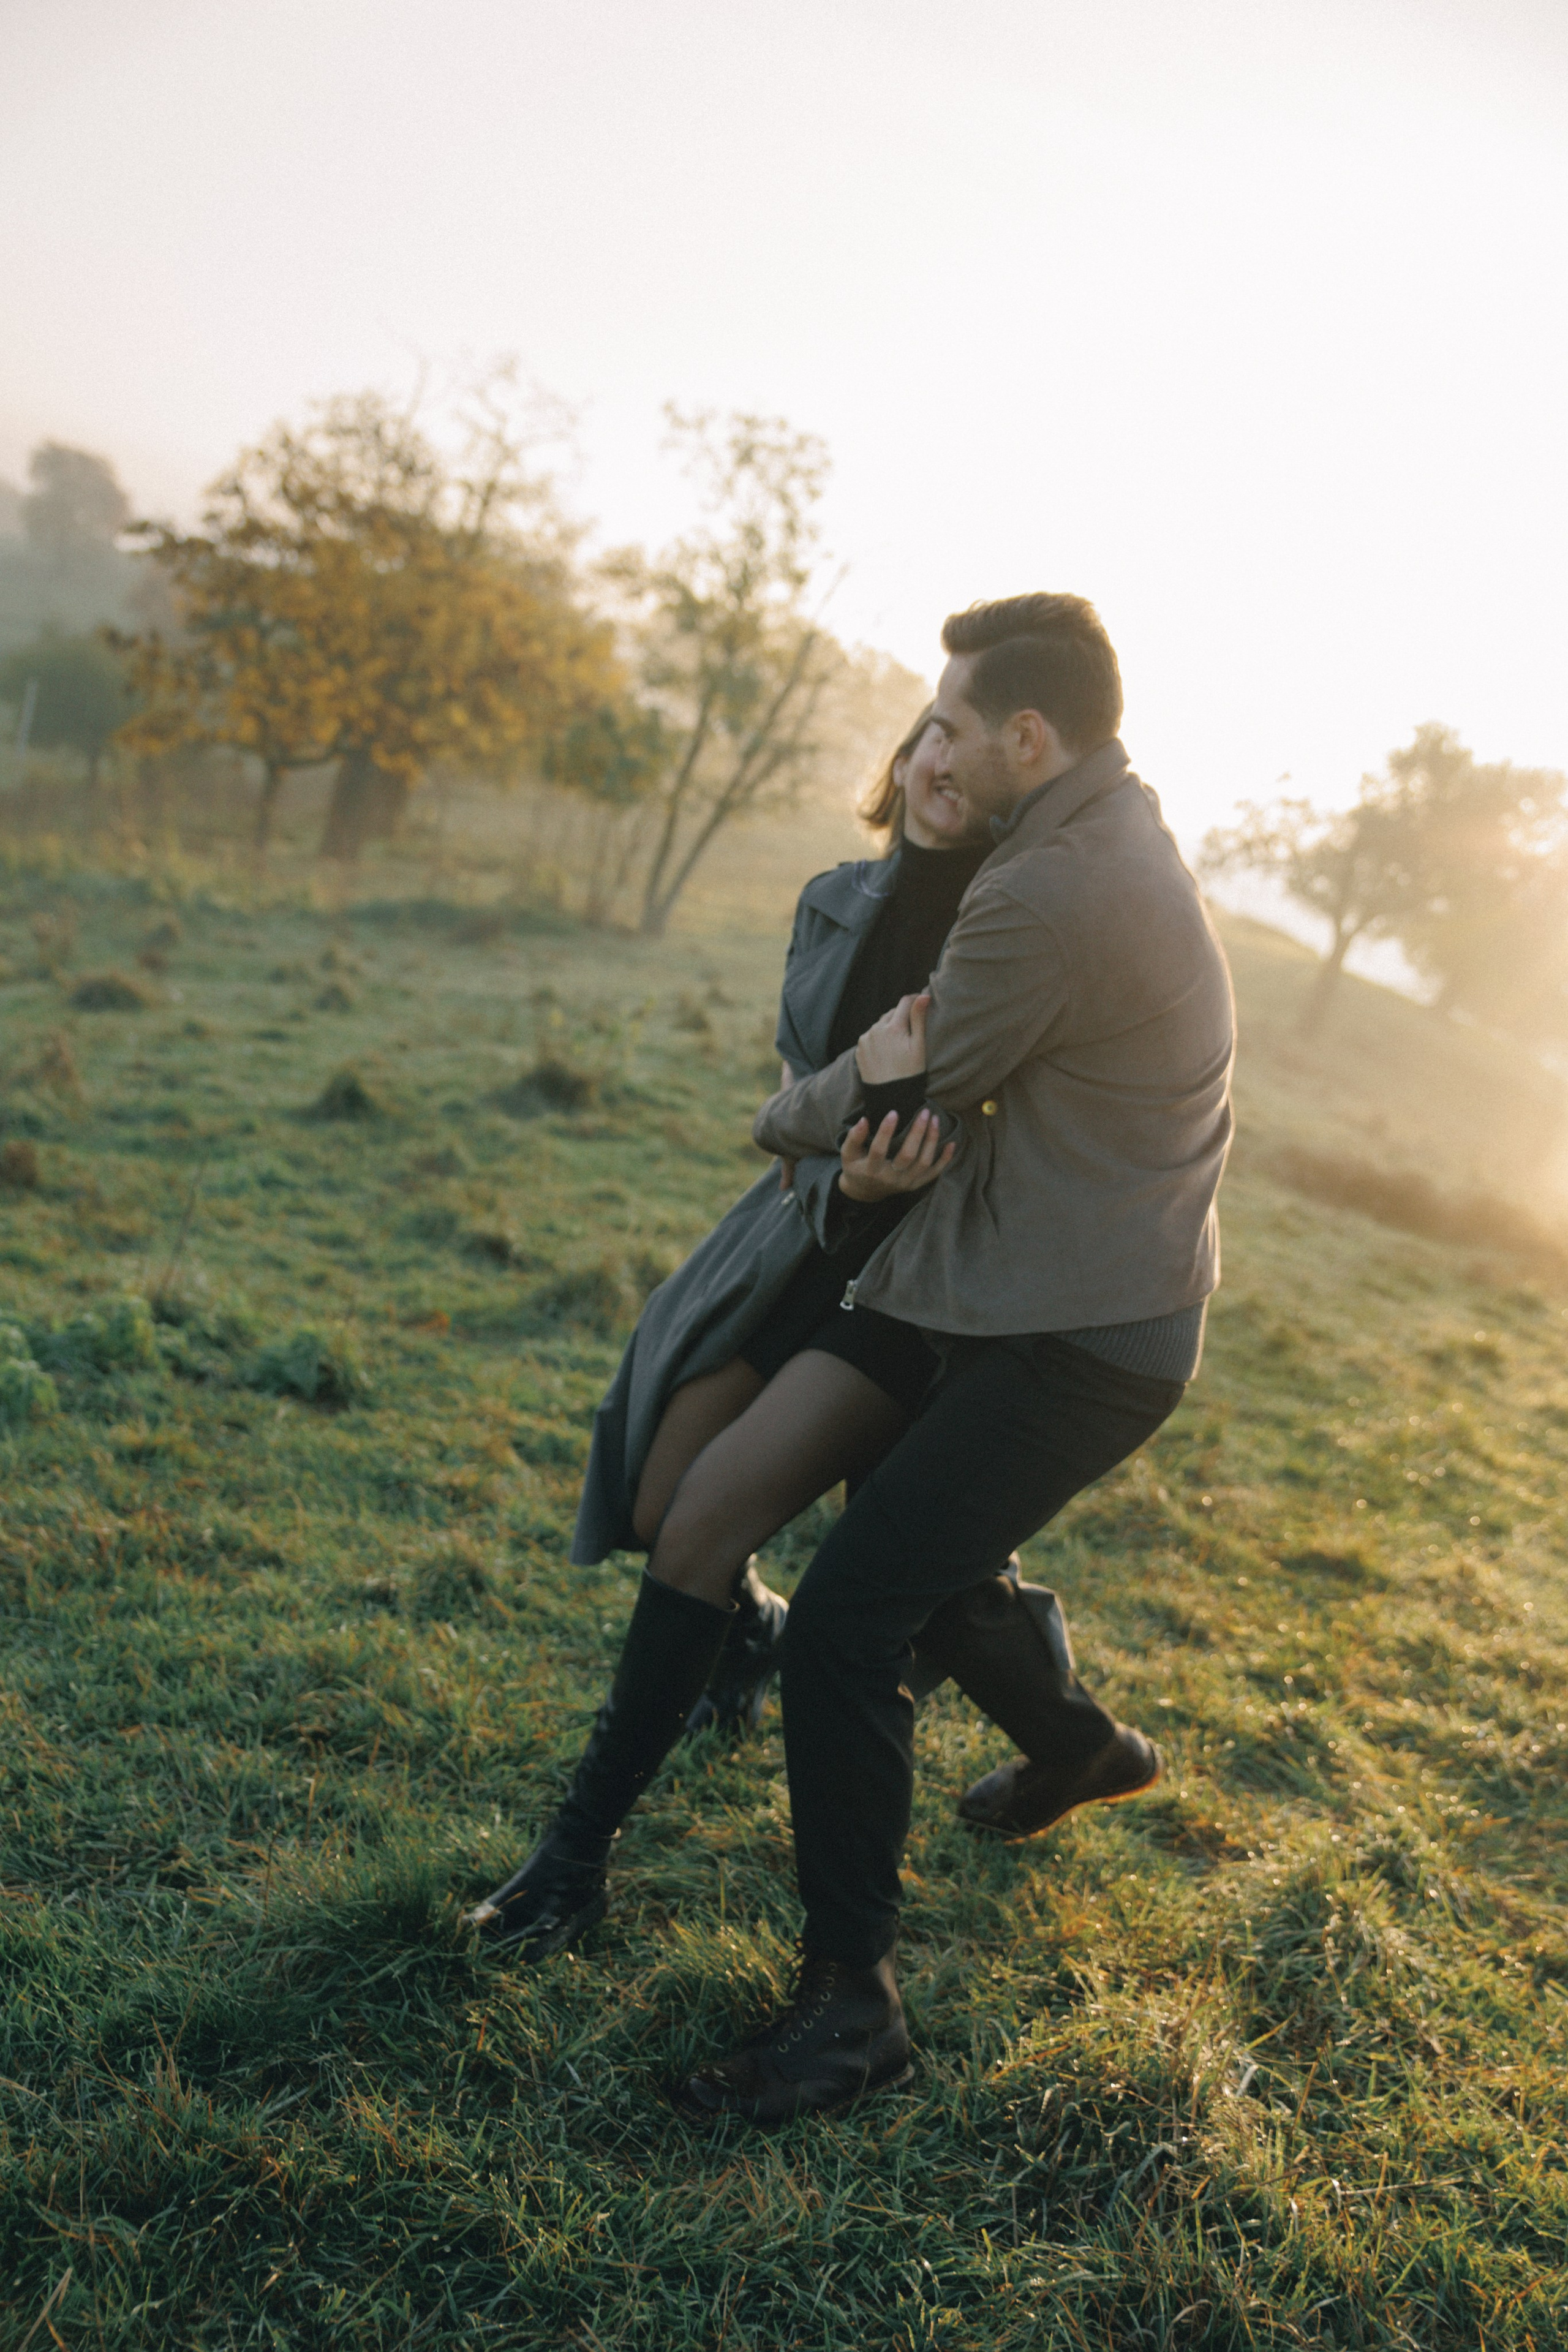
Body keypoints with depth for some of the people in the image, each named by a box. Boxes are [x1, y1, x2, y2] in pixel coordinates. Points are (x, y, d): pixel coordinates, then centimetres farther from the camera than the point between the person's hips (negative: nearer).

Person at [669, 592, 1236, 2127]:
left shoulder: (1047, 896, -24)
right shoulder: (1126, 840, 10)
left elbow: (888, 1097, -14)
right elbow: (962, 1048, 12)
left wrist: (787, 1117, 8)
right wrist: (905, 1085, -11)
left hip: (1073, 1341, -11)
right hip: (1106, 1297, 11)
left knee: (842, 1624, -13)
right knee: (917, 1524, 31)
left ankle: (851, 2002, -4)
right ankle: (1076, 1743, 51)